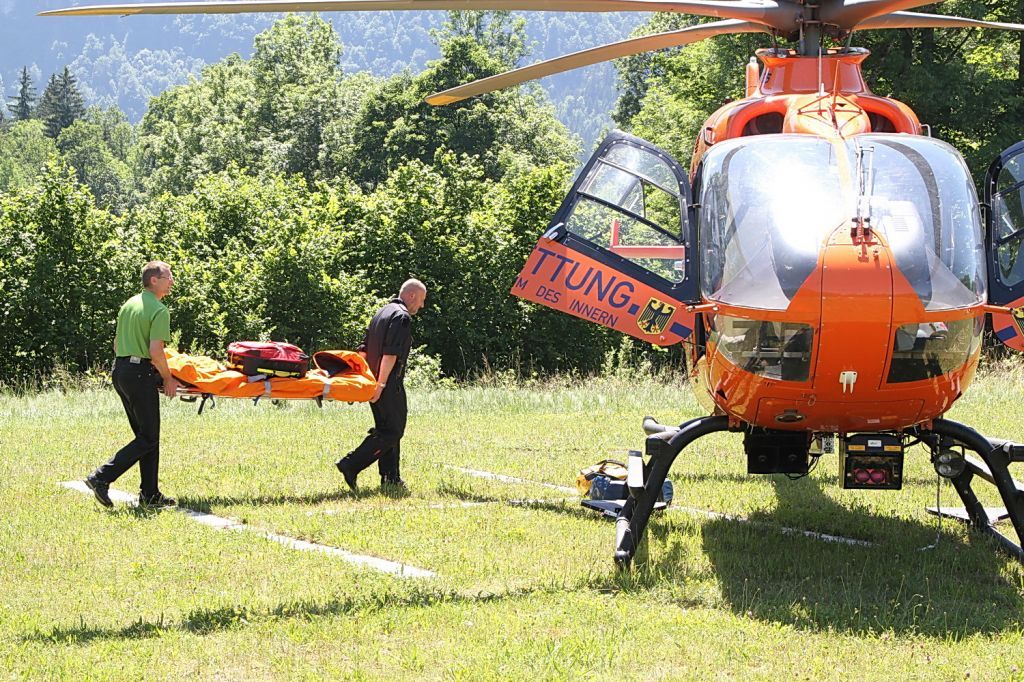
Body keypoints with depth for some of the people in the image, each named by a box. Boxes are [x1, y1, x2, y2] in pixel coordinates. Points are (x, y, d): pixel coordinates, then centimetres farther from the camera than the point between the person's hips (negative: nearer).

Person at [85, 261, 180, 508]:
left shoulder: (129, 305, 15)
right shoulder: (159, 311, -12)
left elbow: (116, 344, 20)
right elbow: (155, 352, -19)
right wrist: (168, 379, -6)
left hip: (120, 369, 9)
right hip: (141, 373, -9)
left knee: (145, 434, 14)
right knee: (149, 438, -3)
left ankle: (150, 494, 13)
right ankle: (102, 478, -12)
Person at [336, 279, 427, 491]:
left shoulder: (382, 313, 18)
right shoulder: (402, 317, -12)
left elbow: (364, 349, 20)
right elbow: (390, 354, -21)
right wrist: (381, 384, -24)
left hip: (374, 382, 10)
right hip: (389, 385, -10)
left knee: (387, 429, 15)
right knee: (392, 431, -7)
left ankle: (390, 477, 15)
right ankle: (351, 465, -15)